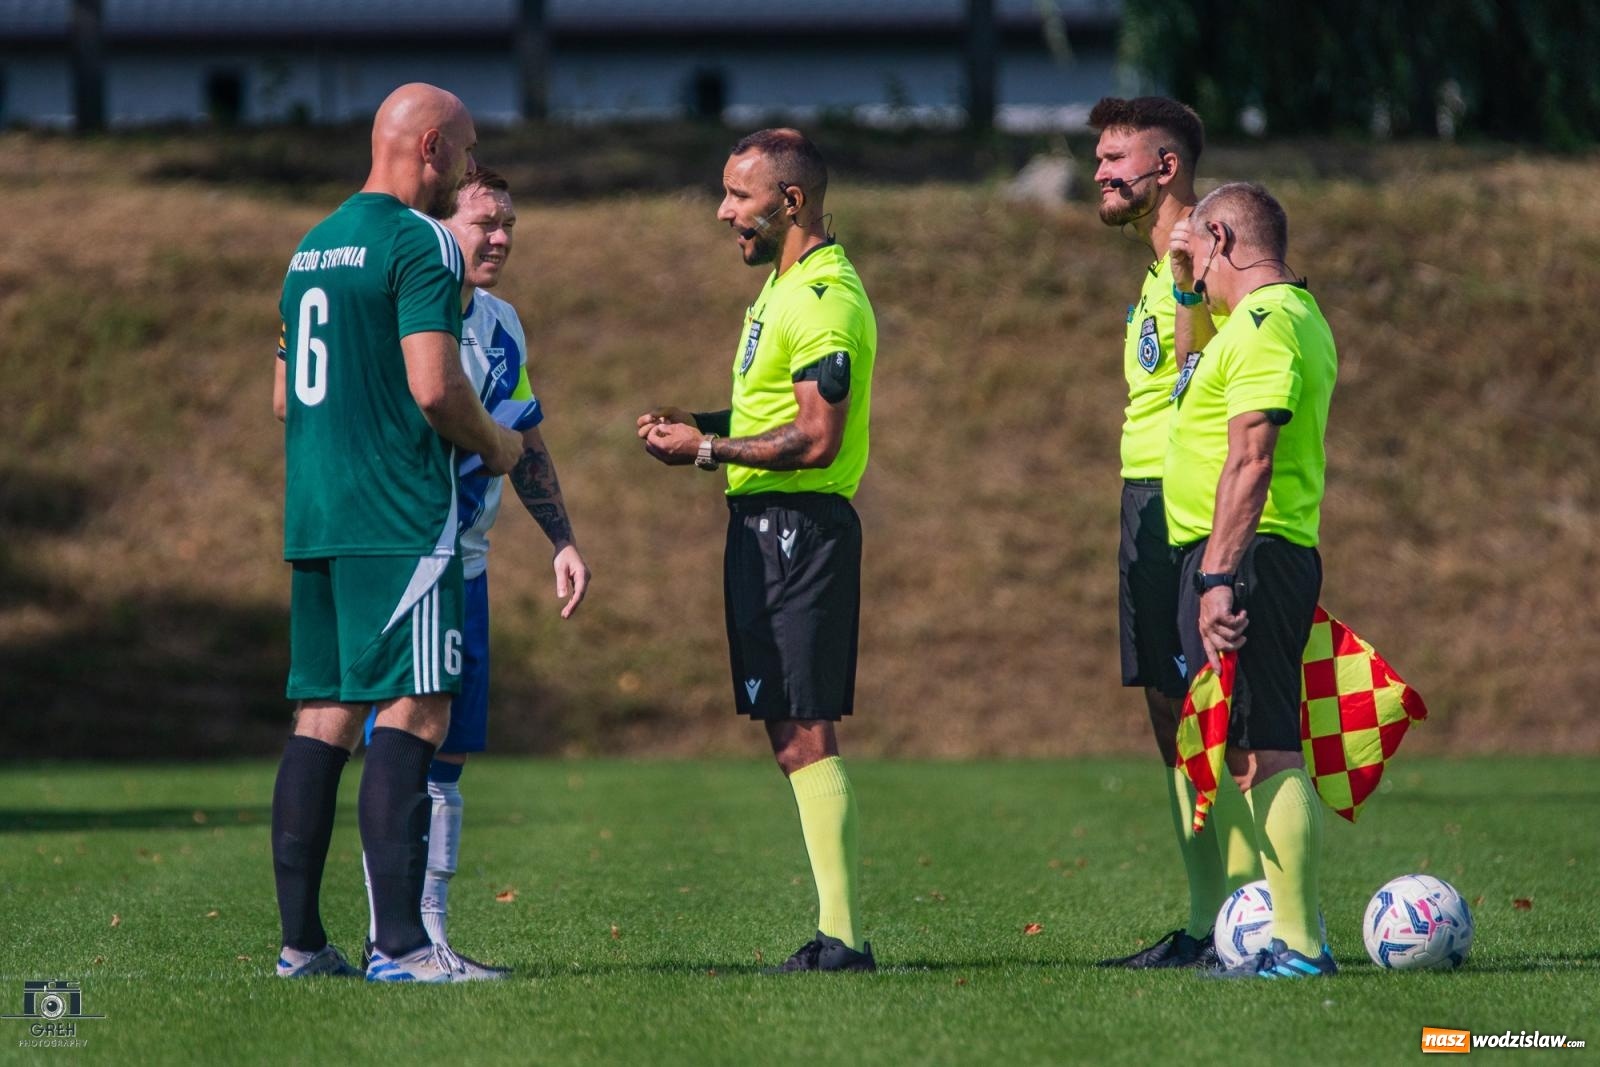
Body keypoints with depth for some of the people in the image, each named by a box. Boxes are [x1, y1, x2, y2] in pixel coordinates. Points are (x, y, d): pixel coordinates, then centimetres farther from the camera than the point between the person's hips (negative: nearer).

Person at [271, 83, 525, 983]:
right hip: (401, 520, -9)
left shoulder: (313, 246, 18)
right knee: (413, 710, -9)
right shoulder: (420, 242, -9)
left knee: (325, 714, 9)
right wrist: (493, 444, -1)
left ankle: (301, 941, 9)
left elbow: (284, 396, 23)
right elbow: (434, 385, -18)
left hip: (313, 519, 9)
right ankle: (401, 944, -14)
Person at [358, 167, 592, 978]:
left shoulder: (502, 324, 15)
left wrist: (562, 541, 19)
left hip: (465, 560, 8)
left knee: (447, 754, 9)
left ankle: (431, 933, 13)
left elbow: (526, 445, 24)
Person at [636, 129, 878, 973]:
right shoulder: (785, 286, 17)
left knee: (803, 730, -11)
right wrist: (697, 421, 11)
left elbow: (817, 438, -22)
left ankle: (841, 938, -11)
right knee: (790, 731, 10)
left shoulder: (824, 302, -16)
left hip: (799, 524, -11)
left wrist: (707, 450, -14)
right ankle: (838, 927, 12)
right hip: (764, 524, 11)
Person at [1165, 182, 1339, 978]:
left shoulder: (1265, 323, -13)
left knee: (1263, 752, -12)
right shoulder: (1291, 314, 20)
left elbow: (1250, 462, -22)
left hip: (1246, 555, -10)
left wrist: (1218, 577, -26)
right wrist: (1187, 291, 28)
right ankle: (1295, 935, 13)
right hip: (1259, 556, 10)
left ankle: (1298, 947, -15)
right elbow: (1196, 368, 42)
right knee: (1263, 753, 11)